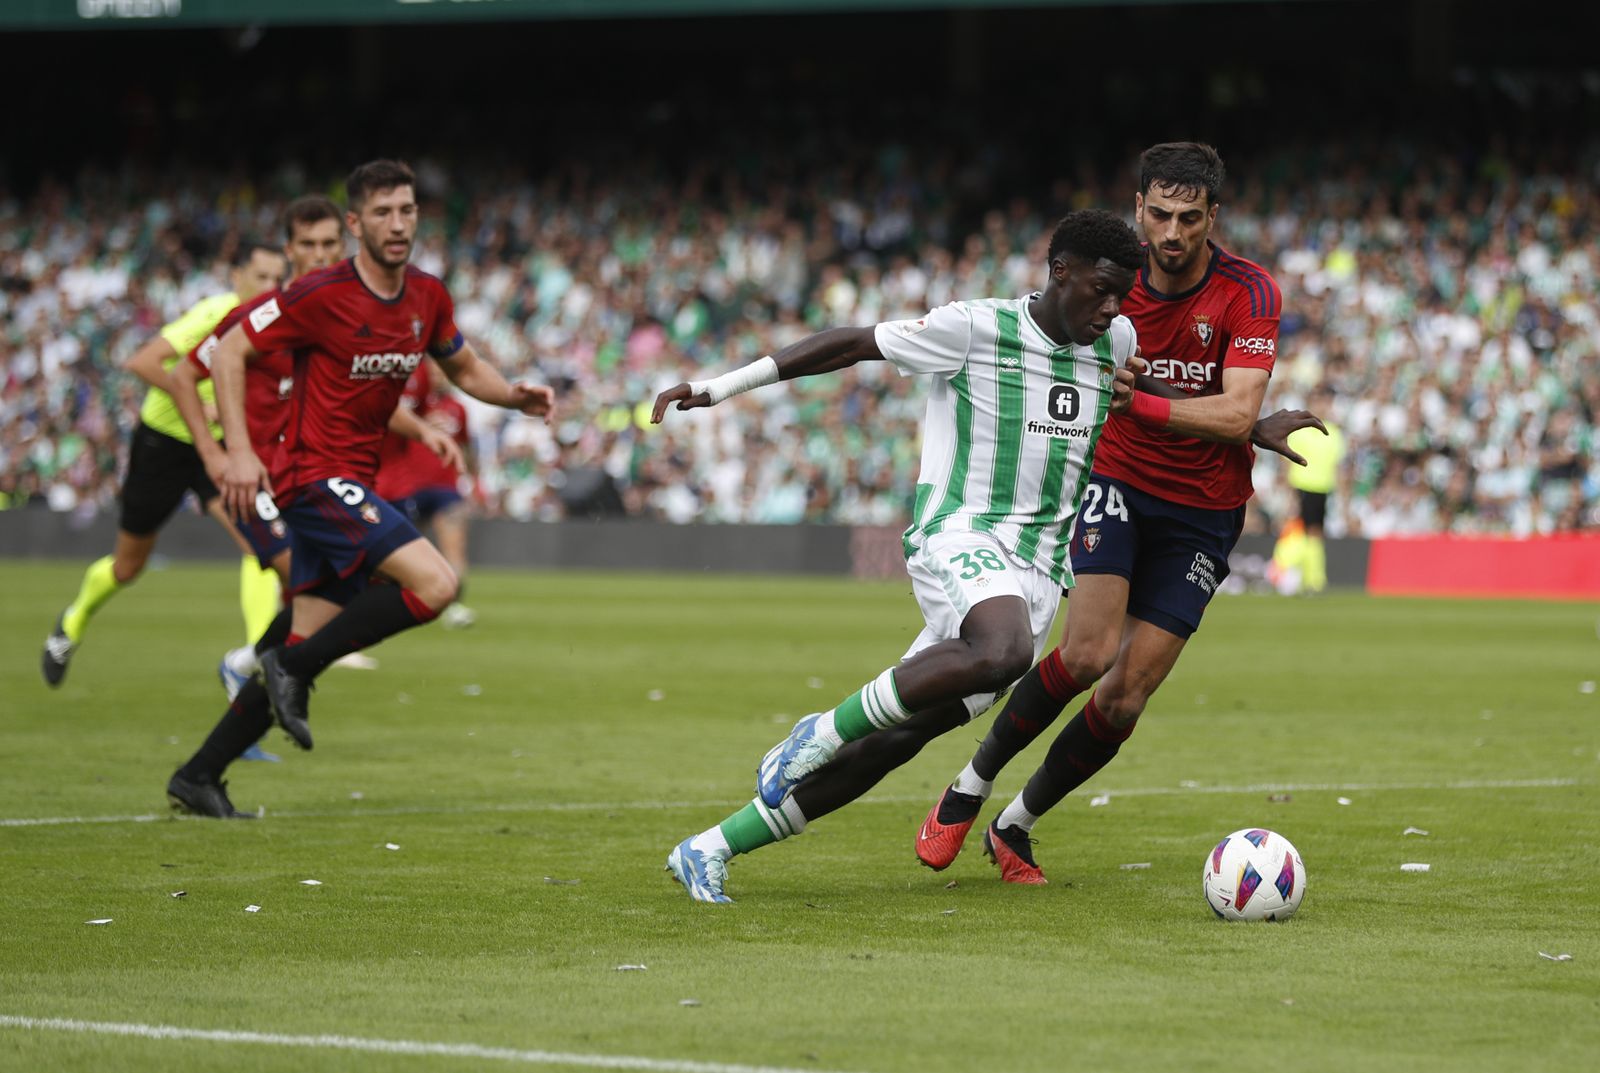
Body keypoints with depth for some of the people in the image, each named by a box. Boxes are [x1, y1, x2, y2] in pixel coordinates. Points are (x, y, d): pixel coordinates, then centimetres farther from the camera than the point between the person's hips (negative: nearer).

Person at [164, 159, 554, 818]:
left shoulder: (428, 297, 7)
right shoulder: (321, 295, -14)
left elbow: (465, 369, 22)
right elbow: (228, 353, -10)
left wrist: (518, 396, 1)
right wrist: (239, 450, -19)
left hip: (352, 487, 8)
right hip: (316, 475, -8)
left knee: (306, 650, 8)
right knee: (435, 583, -23)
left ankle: (198, 778, 15)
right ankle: (294, 668, -11)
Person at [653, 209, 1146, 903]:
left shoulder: (1118, 342, 12)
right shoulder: (974, 329, -5)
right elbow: (852, 344, 1)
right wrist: (722, 387, 1)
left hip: (1038, 575, 6)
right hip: (960, 538, -6)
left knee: (888, 742, -1)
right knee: (1003, 653, -39)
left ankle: (710, 851, 8)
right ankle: (825, 729, -19)